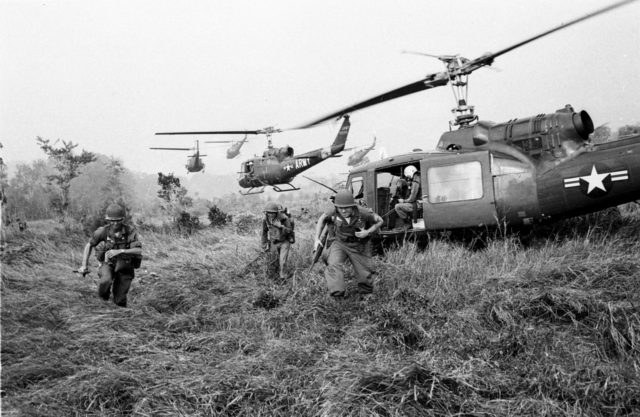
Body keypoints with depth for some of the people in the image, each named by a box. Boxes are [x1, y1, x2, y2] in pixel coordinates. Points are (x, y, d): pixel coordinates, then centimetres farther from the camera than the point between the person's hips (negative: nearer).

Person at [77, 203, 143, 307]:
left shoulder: (130, 231, -20)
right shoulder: (102, 231, -16)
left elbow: (139, 251, -28)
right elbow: (89, 245, 2)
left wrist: (119, 251, -39)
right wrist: (84, 265, -3)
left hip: (124, 267, 0)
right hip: (108, 264, 1)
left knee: (119, 300, -2)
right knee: (106, 281, -33)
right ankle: (103, 296, 1)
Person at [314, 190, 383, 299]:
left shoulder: (362, 212, -27)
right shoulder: (334, 212, -22)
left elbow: (379, 221, -10)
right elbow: (322, 219, -1)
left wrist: (368, 232, -24)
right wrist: (317, 239, -6)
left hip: (359, 247, -1)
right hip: (340, 243, 1)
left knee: (365, 276, 9)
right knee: (333, 264, -27)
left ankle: (366, 293, 39)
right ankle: (337, 293, -28)